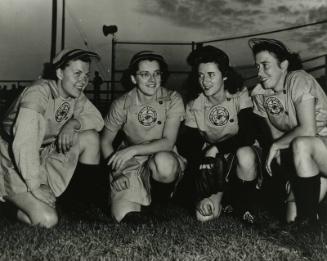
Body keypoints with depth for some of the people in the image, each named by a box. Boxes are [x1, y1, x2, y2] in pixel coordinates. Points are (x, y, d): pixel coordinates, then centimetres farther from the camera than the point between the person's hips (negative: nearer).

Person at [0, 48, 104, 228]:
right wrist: (35, 187, -31)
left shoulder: (75, 95, -2)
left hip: (45, 157, 7)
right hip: (15, 166, -7)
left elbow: (97, 119, 1)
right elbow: (23, 145, -34)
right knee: (47, 219, -23)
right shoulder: (39, 92, -26)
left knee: (90, 137, -11)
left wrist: (74, 123, -19)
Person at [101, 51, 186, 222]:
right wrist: (115, 171, -12)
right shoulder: (122, 105, -7)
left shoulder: (172, 100, -10)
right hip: (131, 163, 1)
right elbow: (105, 141, 2)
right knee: (125, 216, -20)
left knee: (163, 161, -39)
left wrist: (133, 149, -29)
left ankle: (160, 200, -3)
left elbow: (168, 142, -18)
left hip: (164, 160, -1)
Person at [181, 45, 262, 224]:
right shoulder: (193, 107, -5)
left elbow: (248, 136, -21)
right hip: (214, 164, 1)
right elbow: (191, 148, -10)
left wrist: (215, 148, -29)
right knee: (204, 215, -23)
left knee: (244, 154, -39)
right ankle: (220, 194, 14)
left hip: (243, 155, -1)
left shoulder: (239, 95, -10)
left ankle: (246, 207, -10)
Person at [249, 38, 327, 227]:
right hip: (305, 158, 5)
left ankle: (309, 219, -23)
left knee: (300, 144, -38)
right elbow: (277, 134, 2)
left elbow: (308, 130, -26)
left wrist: (276, 146, -16)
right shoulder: (260, 94, -2)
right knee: (292, 219, -7)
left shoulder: (298, 80, -19)